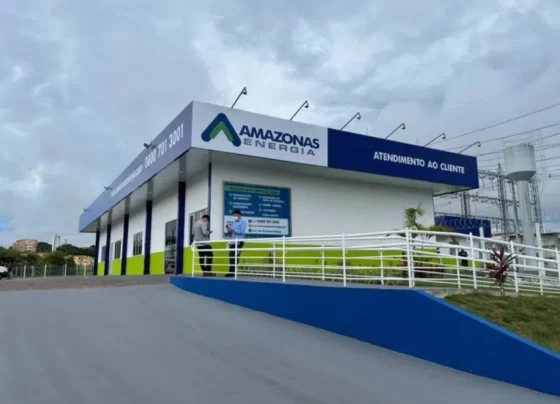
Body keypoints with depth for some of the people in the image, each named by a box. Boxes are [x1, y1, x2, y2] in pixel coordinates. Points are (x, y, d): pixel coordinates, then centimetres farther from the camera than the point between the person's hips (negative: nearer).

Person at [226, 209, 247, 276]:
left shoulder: (243, 222, 0)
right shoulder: (233, 222, 20)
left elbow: (242, 231, -14)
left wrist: (233, 230, -18)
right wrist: (229, 230, -1)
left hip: (239, 242, -7)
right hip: (232, 242, 7)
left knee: (235, 257, -11)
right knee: (231, 257, 2)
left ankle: (233, 272, -10)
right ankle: (231, 272, 4)